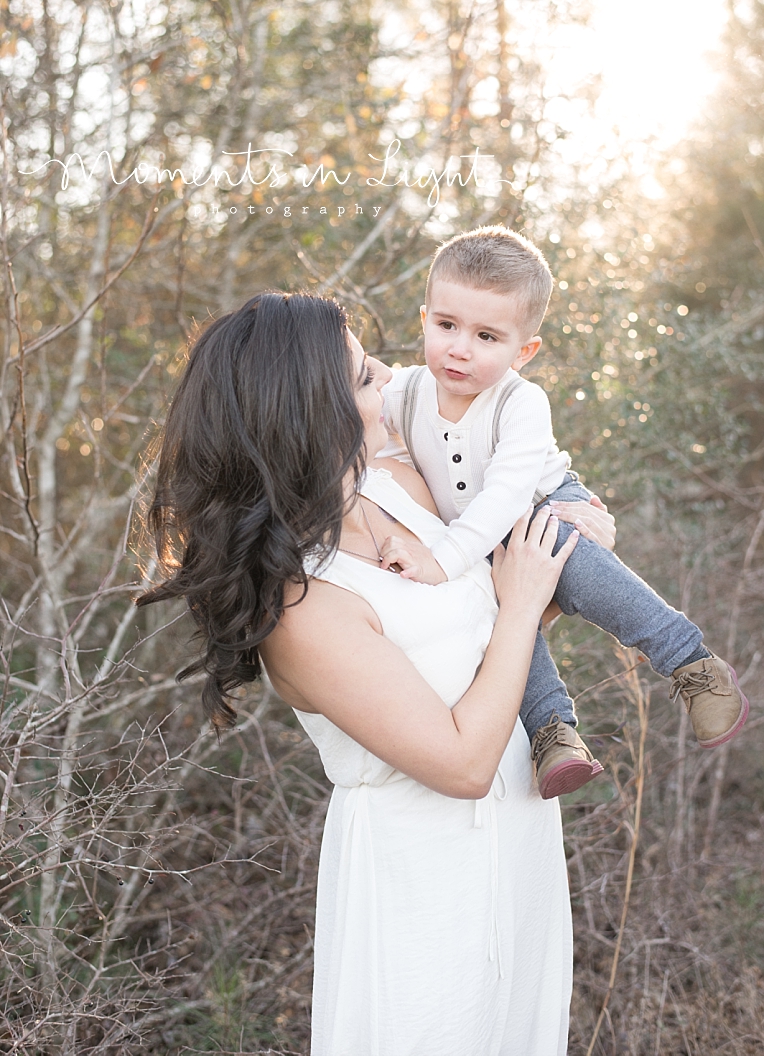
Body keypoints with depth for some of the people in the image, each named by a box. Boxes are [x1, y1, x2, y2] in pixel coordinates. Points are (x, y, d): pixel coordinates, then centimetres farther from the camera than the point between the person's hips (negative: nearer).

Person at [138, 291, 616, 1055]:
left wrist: (570, 532, -5)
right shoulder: (303, 607, -30)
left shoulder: (395, 483, -7)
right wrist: (522, 604, -17)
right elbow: (464, 763, -25)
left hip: (516, 822, 8)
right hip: (423, 875, -8)